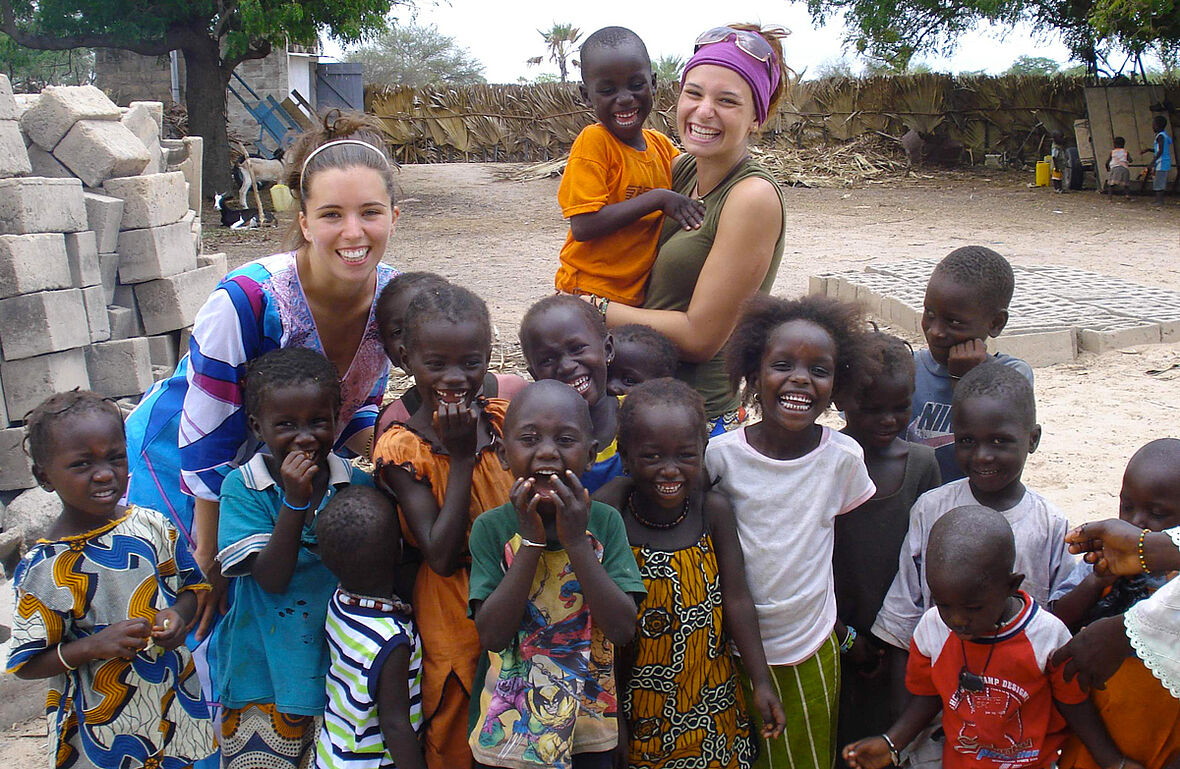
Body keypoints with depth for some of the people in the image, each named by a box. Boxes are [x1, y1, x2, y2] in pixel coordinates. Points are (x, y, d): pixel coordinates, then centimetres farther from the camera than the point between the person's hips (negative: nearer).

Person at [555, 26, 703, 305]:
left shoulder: (661, 145, 6)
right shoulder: (593, 142, -13)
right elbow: (583, 227, -21)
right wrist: (658, 199, -21)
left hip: (641, 297, 6)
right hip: (590, 294, -6)